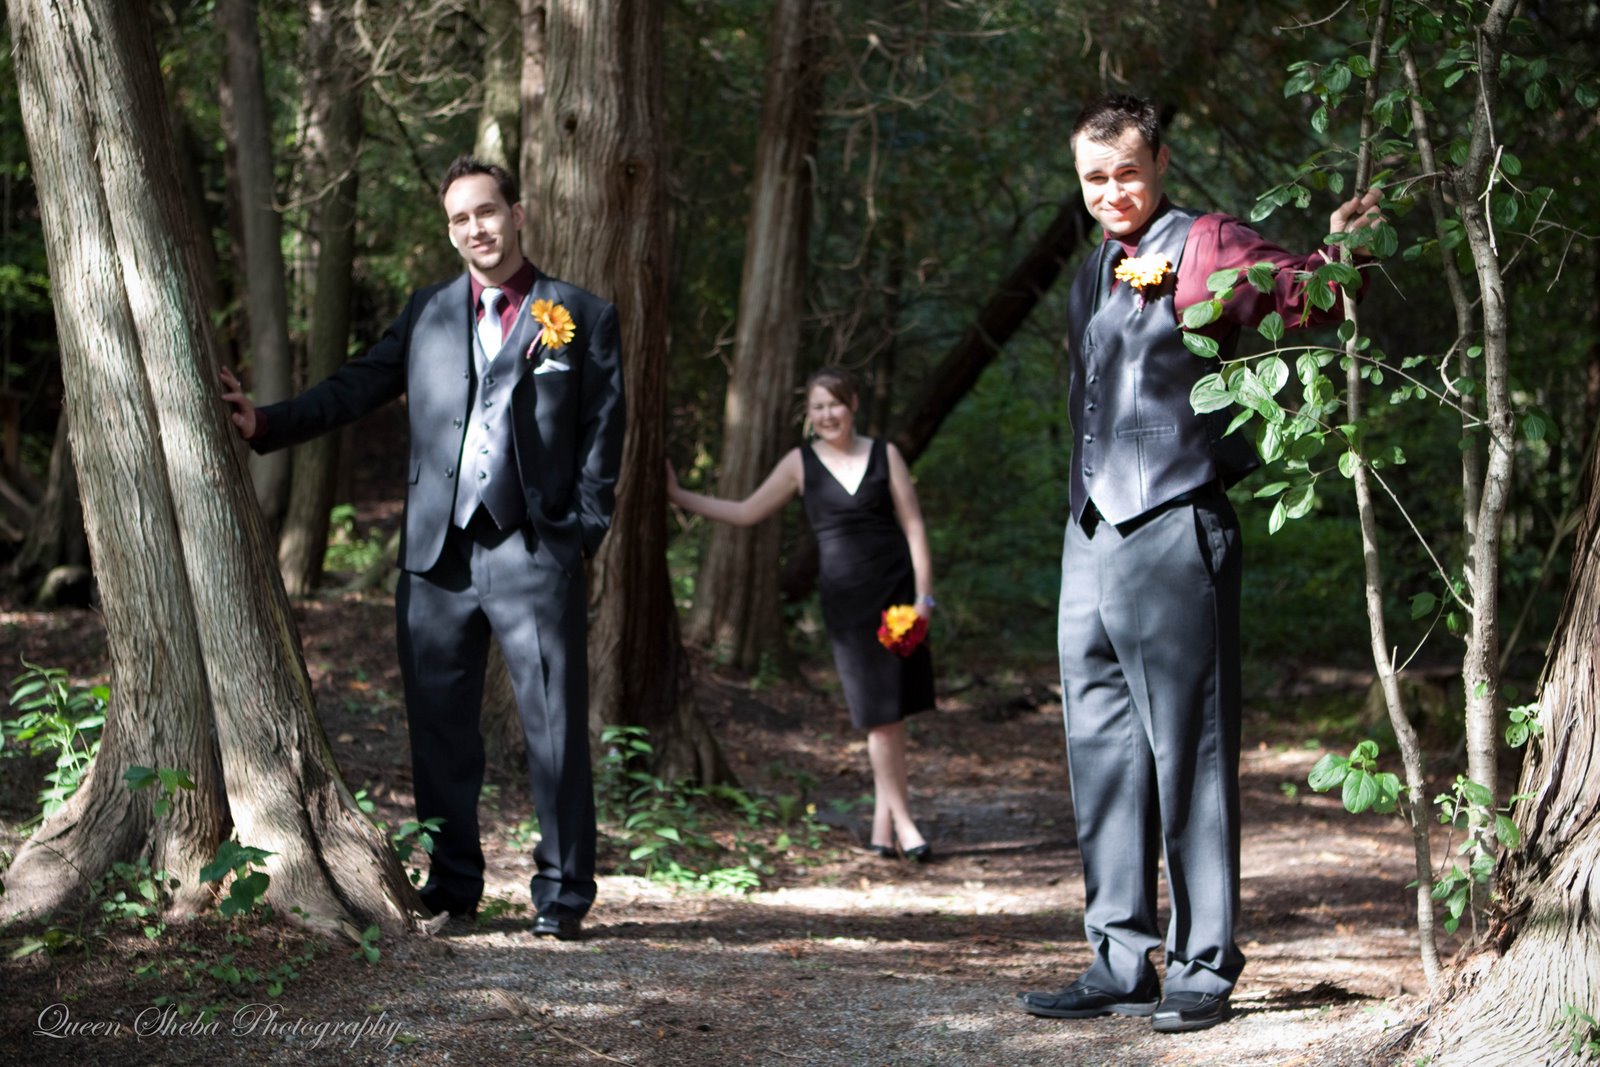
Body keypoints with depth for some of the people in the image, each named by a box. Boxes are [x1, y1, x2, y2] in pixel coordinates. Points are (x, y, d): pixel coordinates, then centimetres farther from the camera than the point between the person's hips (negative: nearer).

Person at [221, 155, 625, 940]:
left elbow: (603, 430, 3)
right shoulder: (428, 312, 15)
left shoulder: (582, 317, 6)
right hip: (436, 554, 4)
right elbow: (357, 387, 11)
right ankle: (452, 884, 19)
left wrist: (584, 529, -6)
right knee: (438, 728, 7)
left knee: (555, 728, -3)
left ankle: (563, 893, 6)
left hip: (534, 552, -3)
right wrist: (266, 423, -1)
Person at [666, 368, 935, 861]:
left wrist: (923, 595, -3)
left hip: (897, 589, 0)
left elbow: (913, 528, 5)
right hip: (847, 599, 0)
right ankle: (902, 820, 2)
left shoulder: (885, 455, 5)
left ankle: (882, 825, 9)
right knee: (880, 712, -5)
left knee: (892, 710, 0)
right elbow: (746, 512, 11)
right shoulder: (801, 463, 6)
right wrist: (679, 496, 9)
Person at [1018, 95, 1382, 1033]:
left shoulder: (1205, 246, -4)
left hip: (1173, 534, -8)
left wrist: (1338, 253, -35)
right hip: (1091, 540, 8)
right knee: (1104, 758, 9)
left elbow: (1304, 295, -15)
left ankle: (1204, 970, 3)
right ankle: (1122, 964, 16)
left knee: (1187, 755, -4)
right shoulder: (1094, 275, 19)